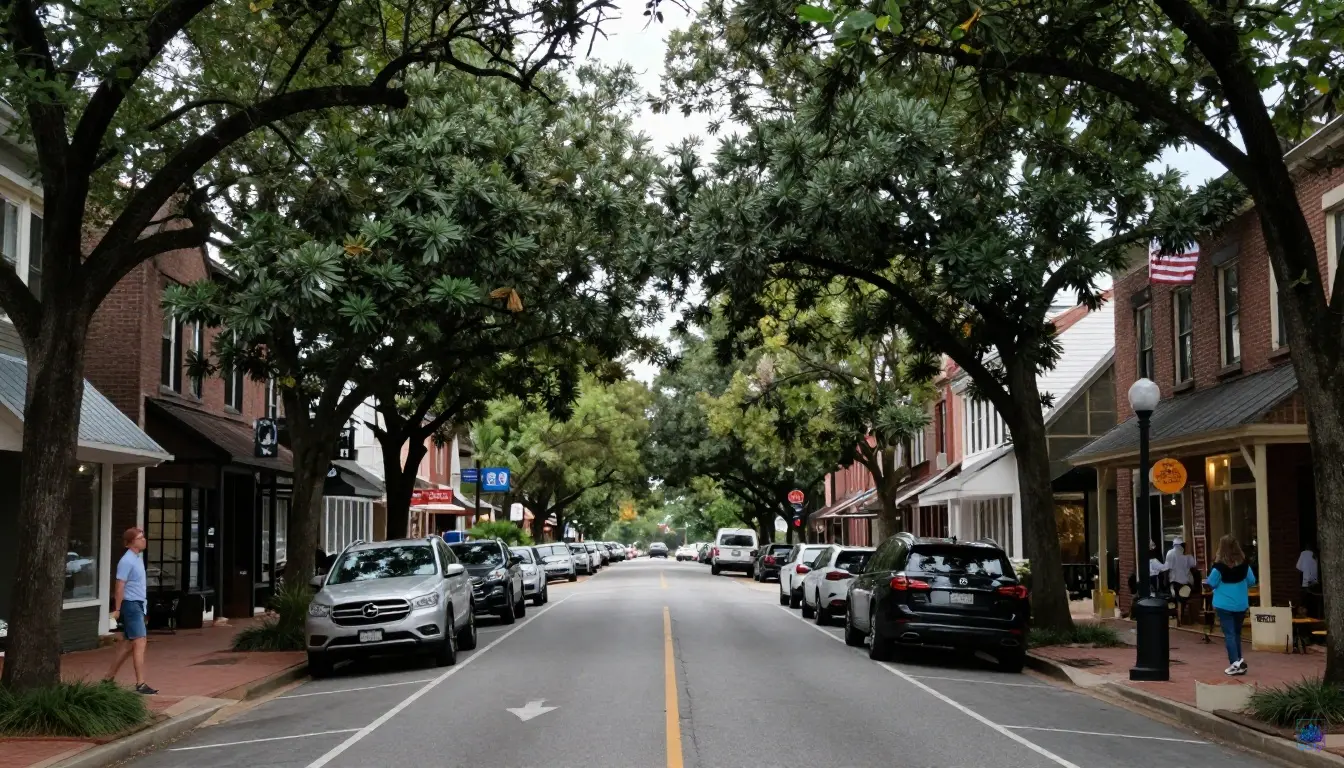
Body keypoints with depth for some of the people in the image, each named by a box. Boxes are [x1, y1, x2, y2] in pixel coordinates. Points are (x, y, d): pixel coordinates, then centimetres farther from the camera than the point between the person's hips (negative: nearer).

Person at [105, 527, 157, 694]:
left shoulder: (137, 558, 13)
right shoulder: (127, 561, -16)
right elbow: (120, 586, -17)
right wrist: (117, 609, -18)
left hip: (137, 605, 10)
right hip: (131, 605, -10)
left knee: (128, 644, 14)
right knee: (140, 643, -12)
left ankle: (109, 677, 24)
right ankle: (141, 684, -13)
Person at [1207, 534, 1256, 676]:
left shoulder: (1219, 565, -16)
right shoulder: (1244, 563, -3)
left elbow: (1211, 583, -8)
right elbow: (1252, 581, 8)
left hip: (1224, 604, -4)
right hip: (1241, 604, 4)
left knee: (1229, 634, -1)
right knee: (1237, 633, 17)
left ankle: (1235, 663, -9)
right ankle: (1239, 661, 20)